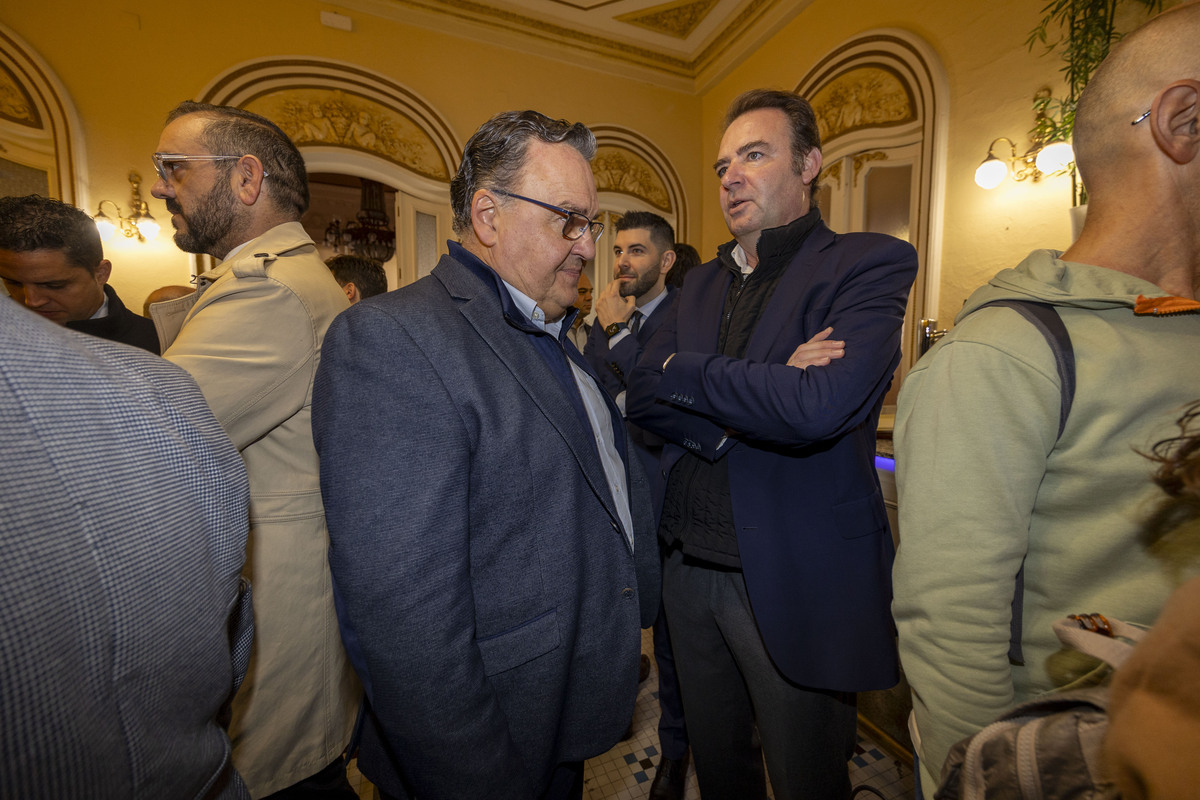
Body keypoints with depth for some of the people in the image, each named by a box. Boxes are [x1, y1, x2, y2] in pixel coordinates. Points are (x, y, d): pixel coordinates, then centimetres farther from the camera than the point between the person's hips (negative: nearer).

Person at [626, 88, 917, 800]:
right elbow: (642, 398, -2)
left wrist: (685, 370, -13)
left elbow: (819, 407, -28)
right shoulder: (703, 284, 9)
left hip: (795, 584, -5)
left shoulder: (869, 264, -9)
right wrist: (757, 395, -18)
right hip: (690, 567, 6)